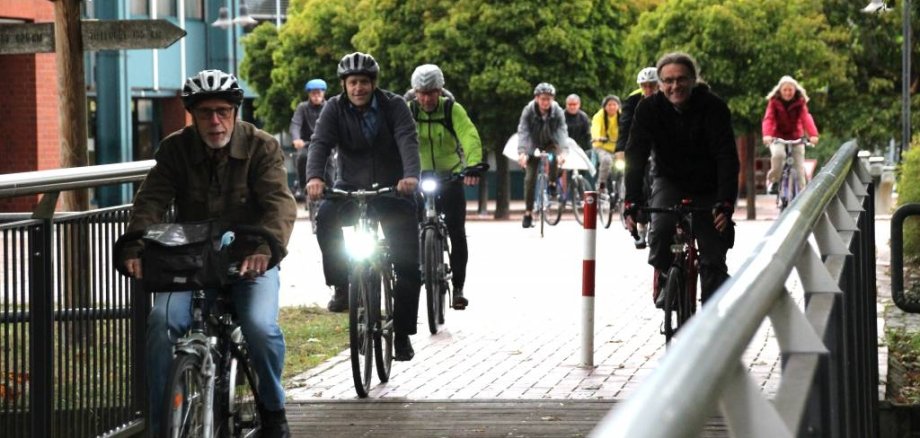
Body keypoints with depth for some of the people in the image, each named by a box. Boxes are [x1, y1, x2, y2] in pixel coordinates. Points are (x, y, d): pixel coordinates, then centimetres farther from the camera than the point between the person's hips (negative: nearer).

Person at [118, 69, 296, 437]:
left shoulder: (262, 147, -5)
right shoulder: (175, 149, 1)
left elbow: (280, 202, -19)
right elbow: (151, 200, -11)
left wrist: (267, 245, -41)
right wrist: (135, 247, -32)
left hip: (248, 261, -2)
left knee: (260, 326, -27)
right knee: (163, 322, -25)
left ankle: (272, 407, 3)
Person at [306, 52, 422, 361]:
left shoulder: (394, 106, -7)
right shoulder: (334, 109, -4)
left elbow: (408, 140, -22)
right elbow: (320, 143, -17)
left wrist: (411, 175, -42)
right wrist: (314, 177, -38)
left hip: (392, 190, -1)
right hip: (351, 188, 1)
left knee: (408, 266, -7)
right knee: (326, 218, -33)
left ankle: (402, 333, 6)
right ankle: (341, 286, -17)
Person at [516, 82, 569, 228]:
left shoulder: (557, 112, -20)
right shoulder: (528, 111, -22)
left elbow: (562, 131, -29)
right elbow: (523, 131, -31)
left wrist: (562, 151, -46)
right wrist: (522, 152, -46)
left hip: (550, 144, 0)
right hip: (533, 146, 0)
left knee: (554, 159, -34)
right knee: (530, 179, -7)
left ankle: (552, 183, -6)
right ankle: (528, 213, 2)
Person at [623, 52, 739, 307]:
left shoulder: (713, 107, -22)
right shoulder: (649, 109, -16)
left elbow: (727, 157, -27)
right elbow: (636, 155, -23)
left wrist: (725, 204, -40)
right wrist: (632, 203, -36)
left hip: (707, 186, -1)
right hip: (669, 180, 1)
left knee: (713, 260, -6)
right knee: (659, 233, -27)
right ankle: (666, 282, 0)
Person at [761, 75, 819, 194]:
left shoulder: (800, 102, -3)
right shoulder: (774, 102, -6)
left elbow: (806, 118, -19)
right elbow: (768, 119, -19)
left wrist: (813, 134, -37)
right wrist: (767, 134, -40)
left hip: (795, 137, 2)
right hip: (778, 137, -2)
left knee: (799, 166, -7)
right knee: (778, 154, -32)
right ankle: (773, 180, -11)